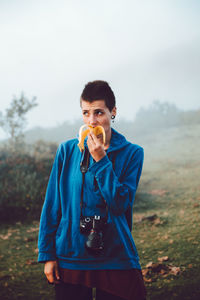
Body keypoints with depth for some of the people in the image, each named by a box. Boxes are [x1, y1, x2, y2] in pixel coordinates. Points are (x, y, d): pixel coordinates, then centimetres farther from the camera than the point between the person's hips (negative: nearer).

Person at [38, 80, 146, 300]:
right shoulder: (67, 150, 0)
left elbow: (121, 204, -11)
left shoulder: (132, 153, -1)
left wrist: (101, 160, -15)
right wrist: (47, 254, 0)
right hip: (71, 258, 1)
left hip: (116, 259, 0)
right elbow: (52, 205, 2)